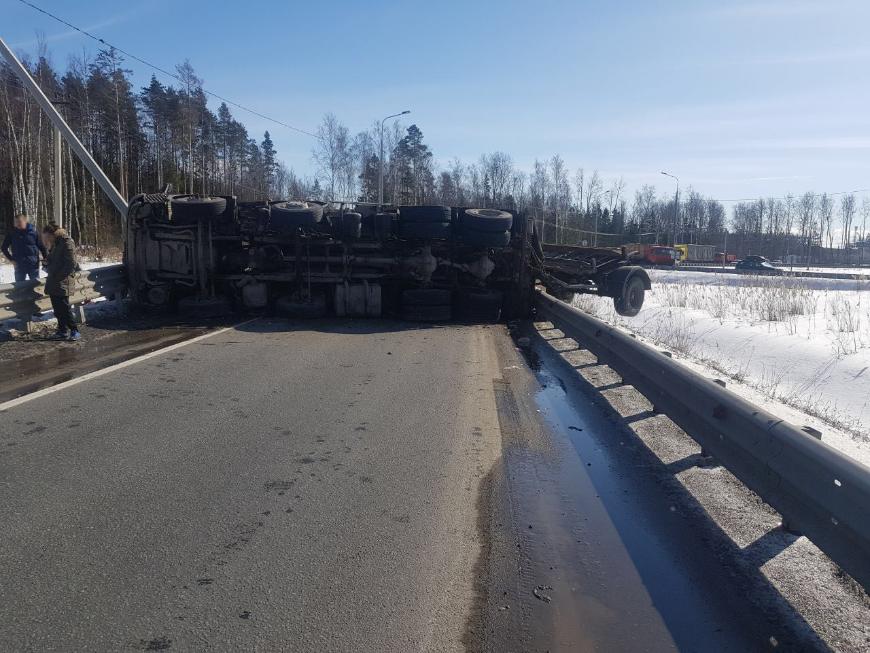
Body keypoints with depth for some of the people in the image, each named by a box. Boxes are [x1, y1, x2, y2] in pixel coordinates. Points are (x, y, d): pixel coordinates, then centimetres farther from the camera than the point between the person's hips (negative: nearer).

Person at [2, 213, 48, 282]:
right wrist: (11, 259, -2)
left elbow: (41, 246, 0)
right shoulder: (12, 233, -3)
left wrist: (46, 258, -9)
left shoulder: (33, 230, -4)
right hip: (19, 266, 1)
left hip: (33, 265, -1)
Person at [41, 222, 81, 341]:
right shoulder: (55, 245, 16)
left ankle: (74, 331, 0)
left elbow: (72, 264, -18)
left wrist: (58, 276, -16)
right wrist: (48, 267, 8)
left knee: (64, 308, -8)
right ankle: (63, 330, 18)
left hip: (62, 283, -9)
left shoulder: (67, 243, -12)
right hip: (53, 283, 9)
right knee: (57, 308, 11)